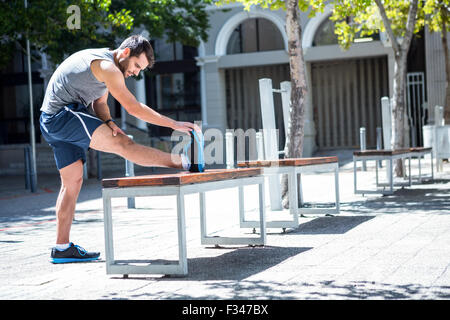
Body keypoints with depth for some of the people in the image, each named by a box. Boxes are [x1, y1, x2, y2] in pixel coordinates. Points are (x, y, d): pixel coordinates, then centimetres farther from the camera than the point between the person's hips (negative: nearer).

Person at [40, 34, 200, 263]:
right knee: (122, 143, -18)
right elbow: (133, 108, -18)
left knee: (73, 181, 9)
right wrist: (175, 125, -16)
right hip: (63, 115, -11)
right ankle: (185, 163, -23)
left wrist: (107, 122, -7)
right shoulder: (106, 66, -15)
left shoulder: (103, 64, 18)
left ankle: (62, 249, 10)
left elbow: (99, 103, 16)